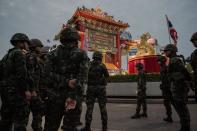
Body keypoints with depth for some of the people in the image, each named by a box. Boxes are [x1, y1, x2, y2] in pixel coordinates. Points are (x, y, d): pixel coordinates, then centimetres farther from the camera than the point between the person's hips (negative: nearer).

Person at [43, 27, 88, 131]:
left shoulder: (52, 54, 5)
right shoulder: (81, 54, -1)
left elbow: (48, 75, -7)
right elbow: (82, 77, -12)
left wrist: (66, 82, -10)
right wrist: (73, 96, -14)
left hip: (54, 96, 2)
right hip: (73, 96, -2)